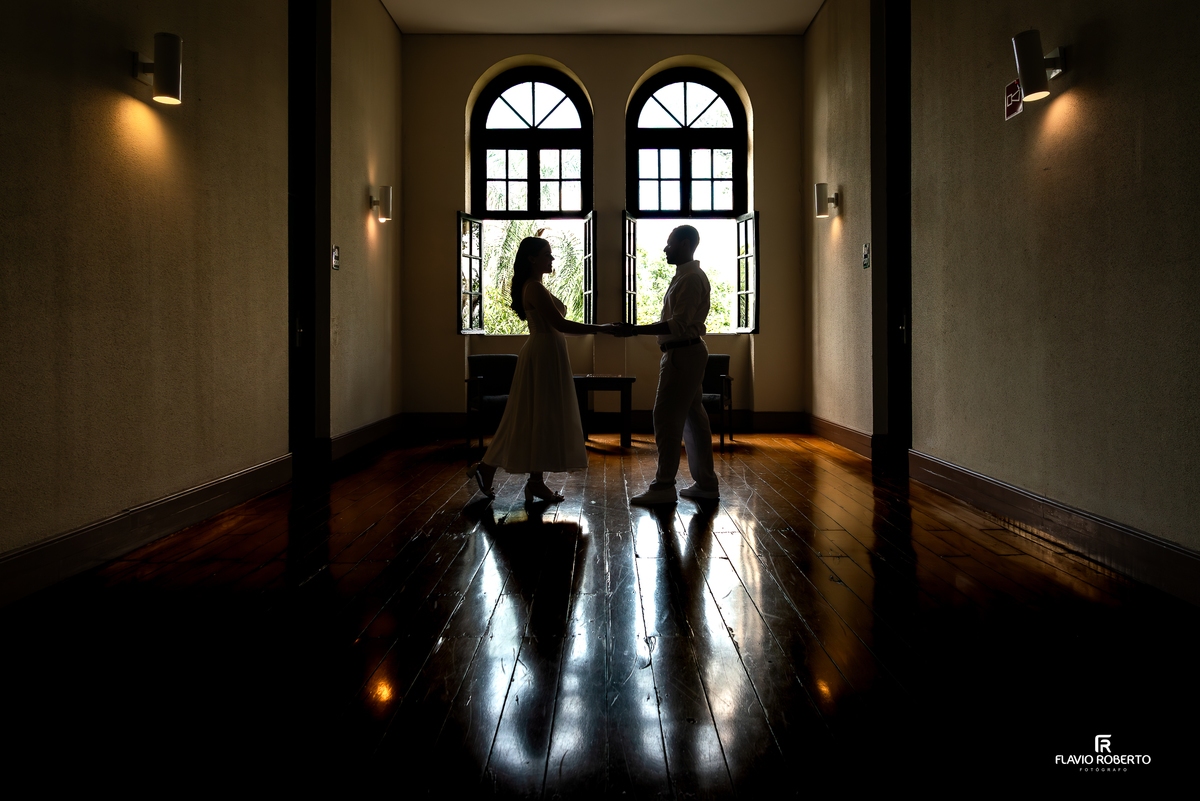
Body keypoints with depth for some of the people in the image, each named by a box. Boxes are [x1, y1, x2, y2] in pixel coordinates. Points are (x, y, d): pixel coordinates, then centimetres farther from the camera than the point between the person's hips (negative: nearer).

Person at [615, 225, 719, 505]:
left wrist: (636, 330, -24)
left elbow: (678, 325, -24)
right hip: (684, 353, 11)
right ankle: (705, 484, 18)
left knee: (666, 419, -7)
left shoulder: (691, 279, -15)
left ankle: (663, 487, -2)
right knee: (693, 418, 12)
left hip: (683, 355, -11)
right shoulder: (685, 276, 18)